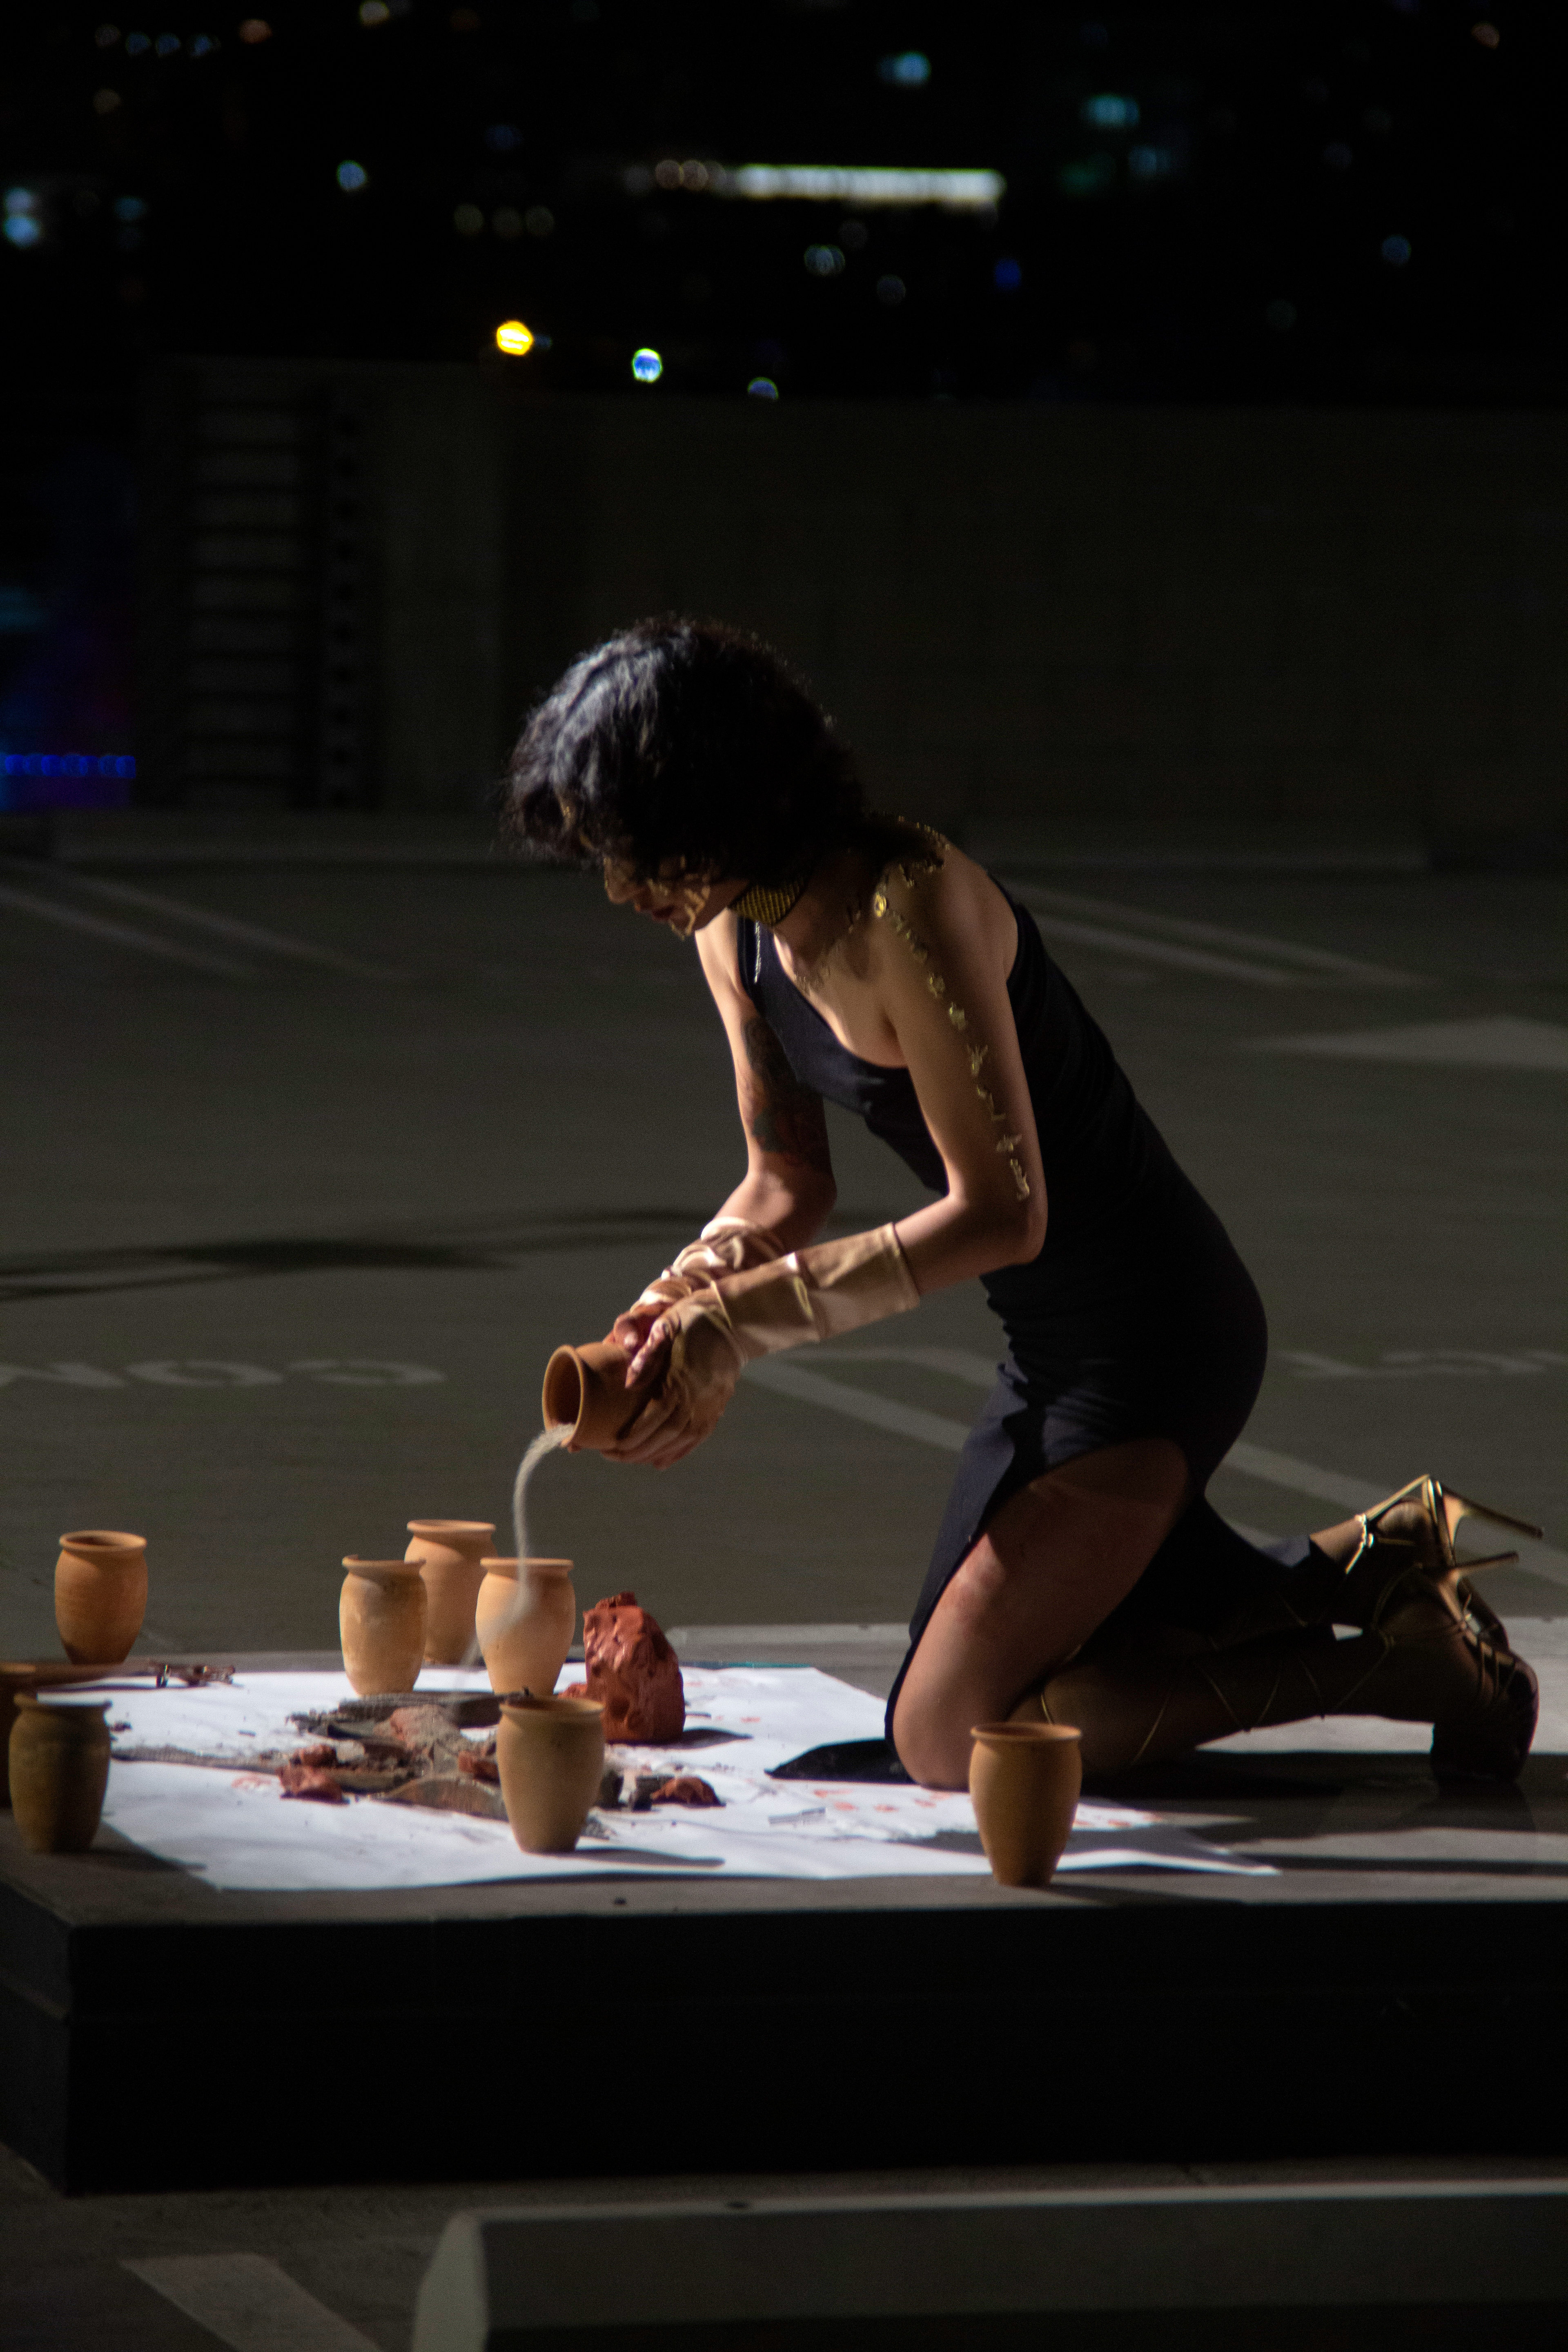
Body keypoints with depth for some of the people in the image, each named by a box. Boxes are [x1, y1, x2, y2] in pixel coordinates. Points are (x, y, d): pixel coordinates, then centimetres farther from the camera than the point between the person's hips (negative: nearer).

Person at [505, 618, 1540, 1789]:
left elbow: (1001, 1211, -27)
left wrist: (743, 1316, -26)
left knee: (950, 1737, -11)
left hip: (1153, 1336, -10)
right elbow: (786, 1187, 11)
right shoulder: (737, 937, 1)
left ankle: (1394, 1663, -4)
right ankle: (1369, 1563, 21)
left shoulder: (911, 905, -27)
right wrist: (685, 1305, -9)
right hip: (1052, 1341, 10)